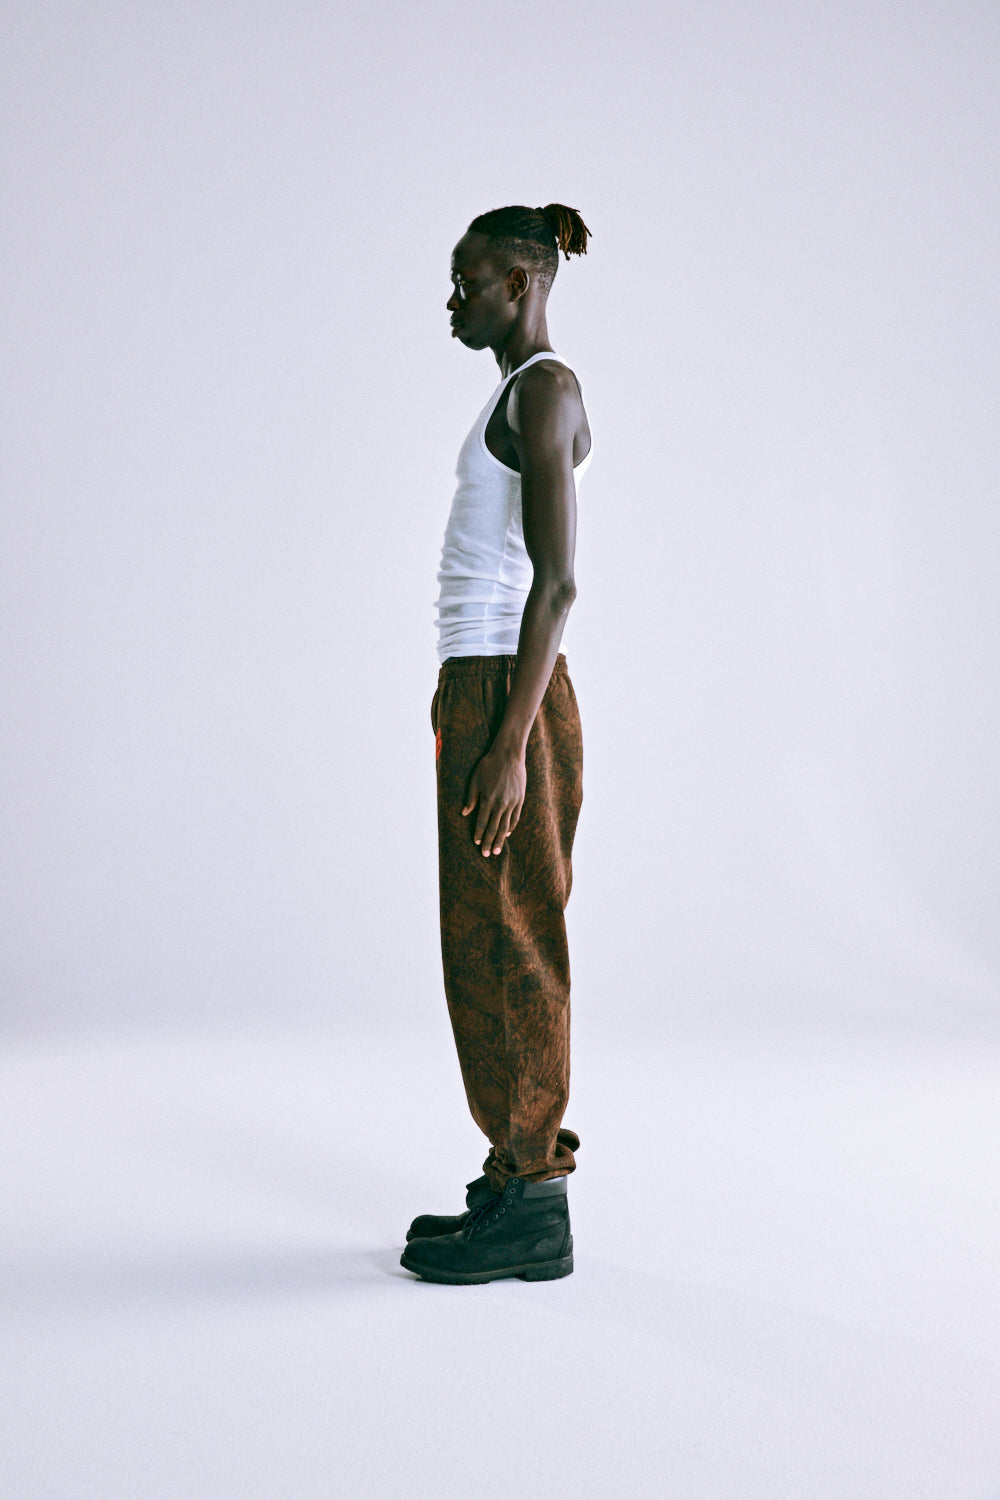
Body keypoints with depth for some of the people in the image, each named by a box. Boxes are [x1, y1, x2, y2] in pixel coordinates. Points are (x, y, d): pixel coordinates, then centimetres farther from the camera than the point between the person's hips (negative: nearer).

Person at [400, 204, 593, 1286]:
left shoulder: (544, 390, -11)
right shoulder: (522, 398, 21)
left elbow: (554, 584, -19)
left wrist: (509, 749, -23)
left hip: (507, 699, -10)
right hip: (484, 695, 10)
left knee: (503, 948, -5)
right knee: (492, 946, 12)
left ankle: (533, 1212, 5)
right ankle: (518, 1183, 21)